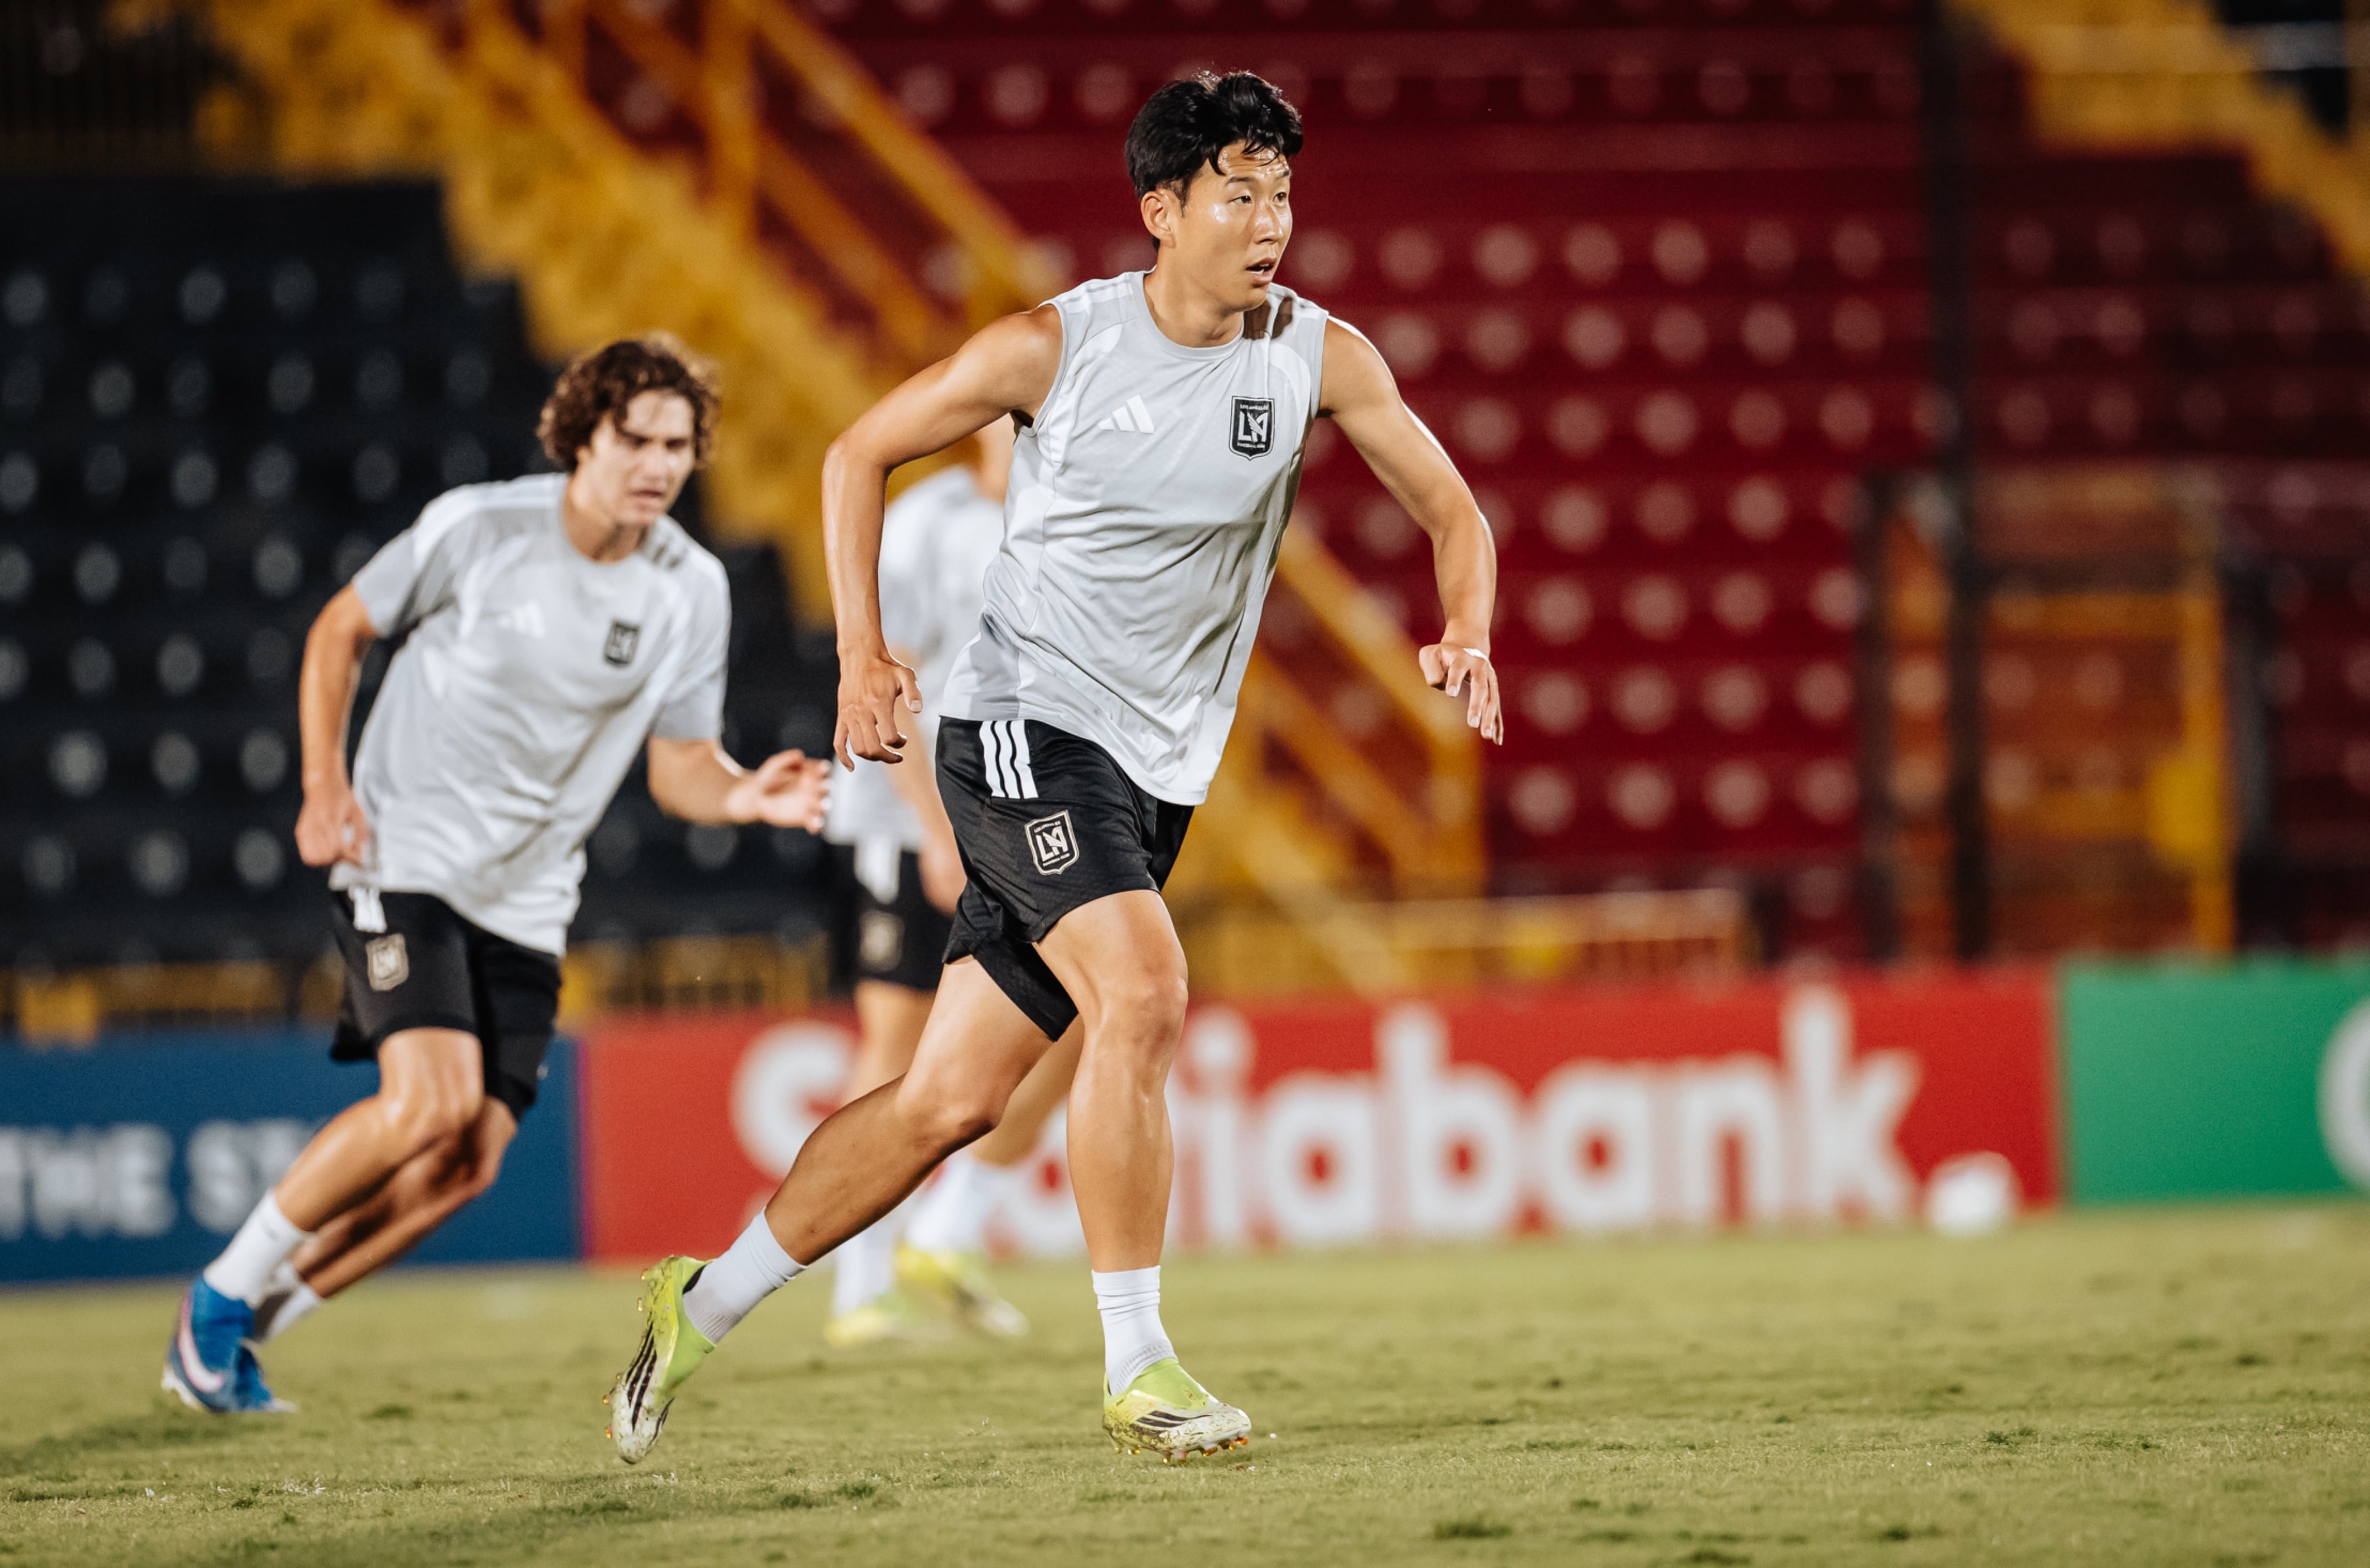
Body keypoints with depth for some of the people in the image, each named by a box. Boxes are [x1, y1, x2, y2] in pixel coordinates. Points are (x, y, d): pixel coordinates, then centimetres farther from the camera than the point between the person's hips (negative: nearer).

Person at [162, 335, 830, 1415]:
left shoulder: (691, 589, 0)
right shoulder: (478, 528, -11)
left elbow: (680, 764, 6)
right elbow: (341, 629, 3)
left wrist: (747, 797, -17)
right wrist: (324, 784, -8)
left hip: (529, 901, 5)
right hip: (405, 856, -5)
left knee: (467, 1166, -5)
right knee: (433, 1102, -23)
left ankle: (242, 1327, 12)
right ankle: (225, 1289, -4)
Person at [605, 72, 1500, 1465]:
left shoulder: (1320, 357, -2)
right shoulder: (1055, 346, -9)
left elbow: (1453, 510, 7)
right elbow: (861, 455, 3)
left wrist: (1469, 637, -15)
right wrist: (863, 652, -9)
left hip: (1157, 769, 4)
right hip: (1025, 724, -4)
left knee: (953, 1100, 6)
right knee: (1143, 994, -27)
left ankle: (703, 1304, 22)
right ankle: (1138, 1370, -20)